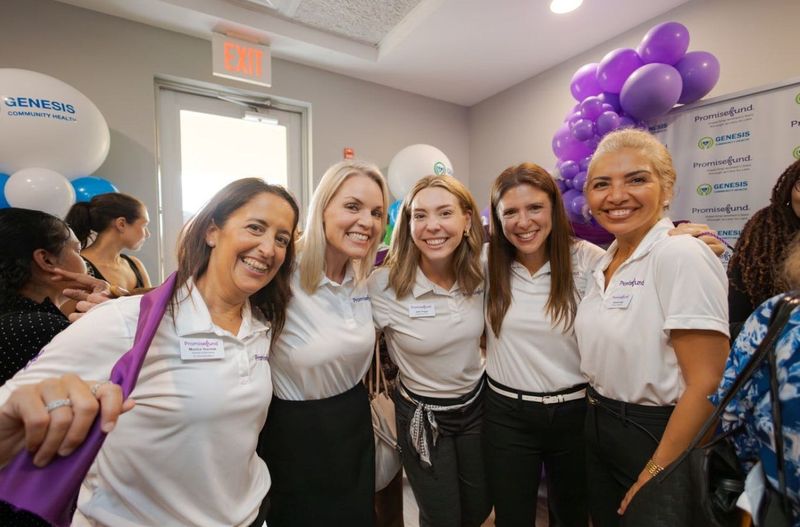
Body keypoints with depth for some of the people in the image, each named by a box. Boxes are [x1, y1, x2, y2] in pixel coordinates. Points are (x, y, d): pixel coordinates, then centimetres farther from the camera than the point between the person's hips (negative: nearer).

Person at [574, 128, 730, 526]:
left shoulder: (681, 255, -20)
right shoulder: (603, 263, 3)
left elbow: (707, 384, -21)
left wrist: (655, 477, -17)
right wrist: (599, 417, 10)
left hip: (659, 438, -7)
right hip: (598, 428, 7)